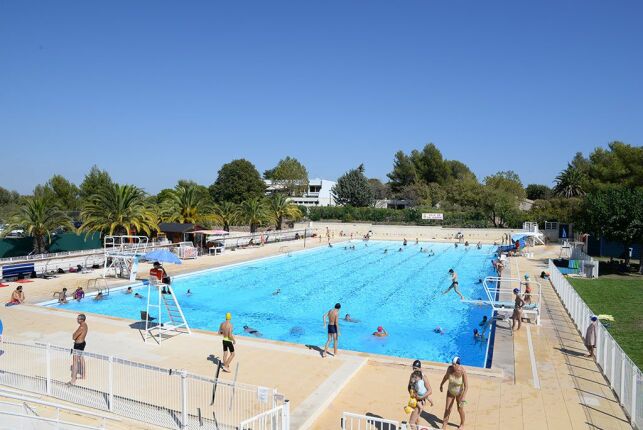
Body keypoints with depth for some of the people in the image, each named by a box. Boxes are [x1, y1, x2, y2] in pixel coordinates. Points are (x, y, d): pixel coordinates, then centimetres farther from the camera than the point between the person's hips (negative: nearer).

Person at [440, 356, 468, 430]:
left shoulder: (462, 372, -31)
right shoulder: (450, 368, -22)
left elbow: (466, 386, -27)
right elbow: (446, 376, -1)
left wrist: (463, 397, -35)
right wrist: (441, 385, 13)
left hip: (459, 393, -2)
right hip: (450, 391, 3)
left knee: (460, 409, 12)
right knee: (447, 408, 5)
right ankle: (444, 424, 24)